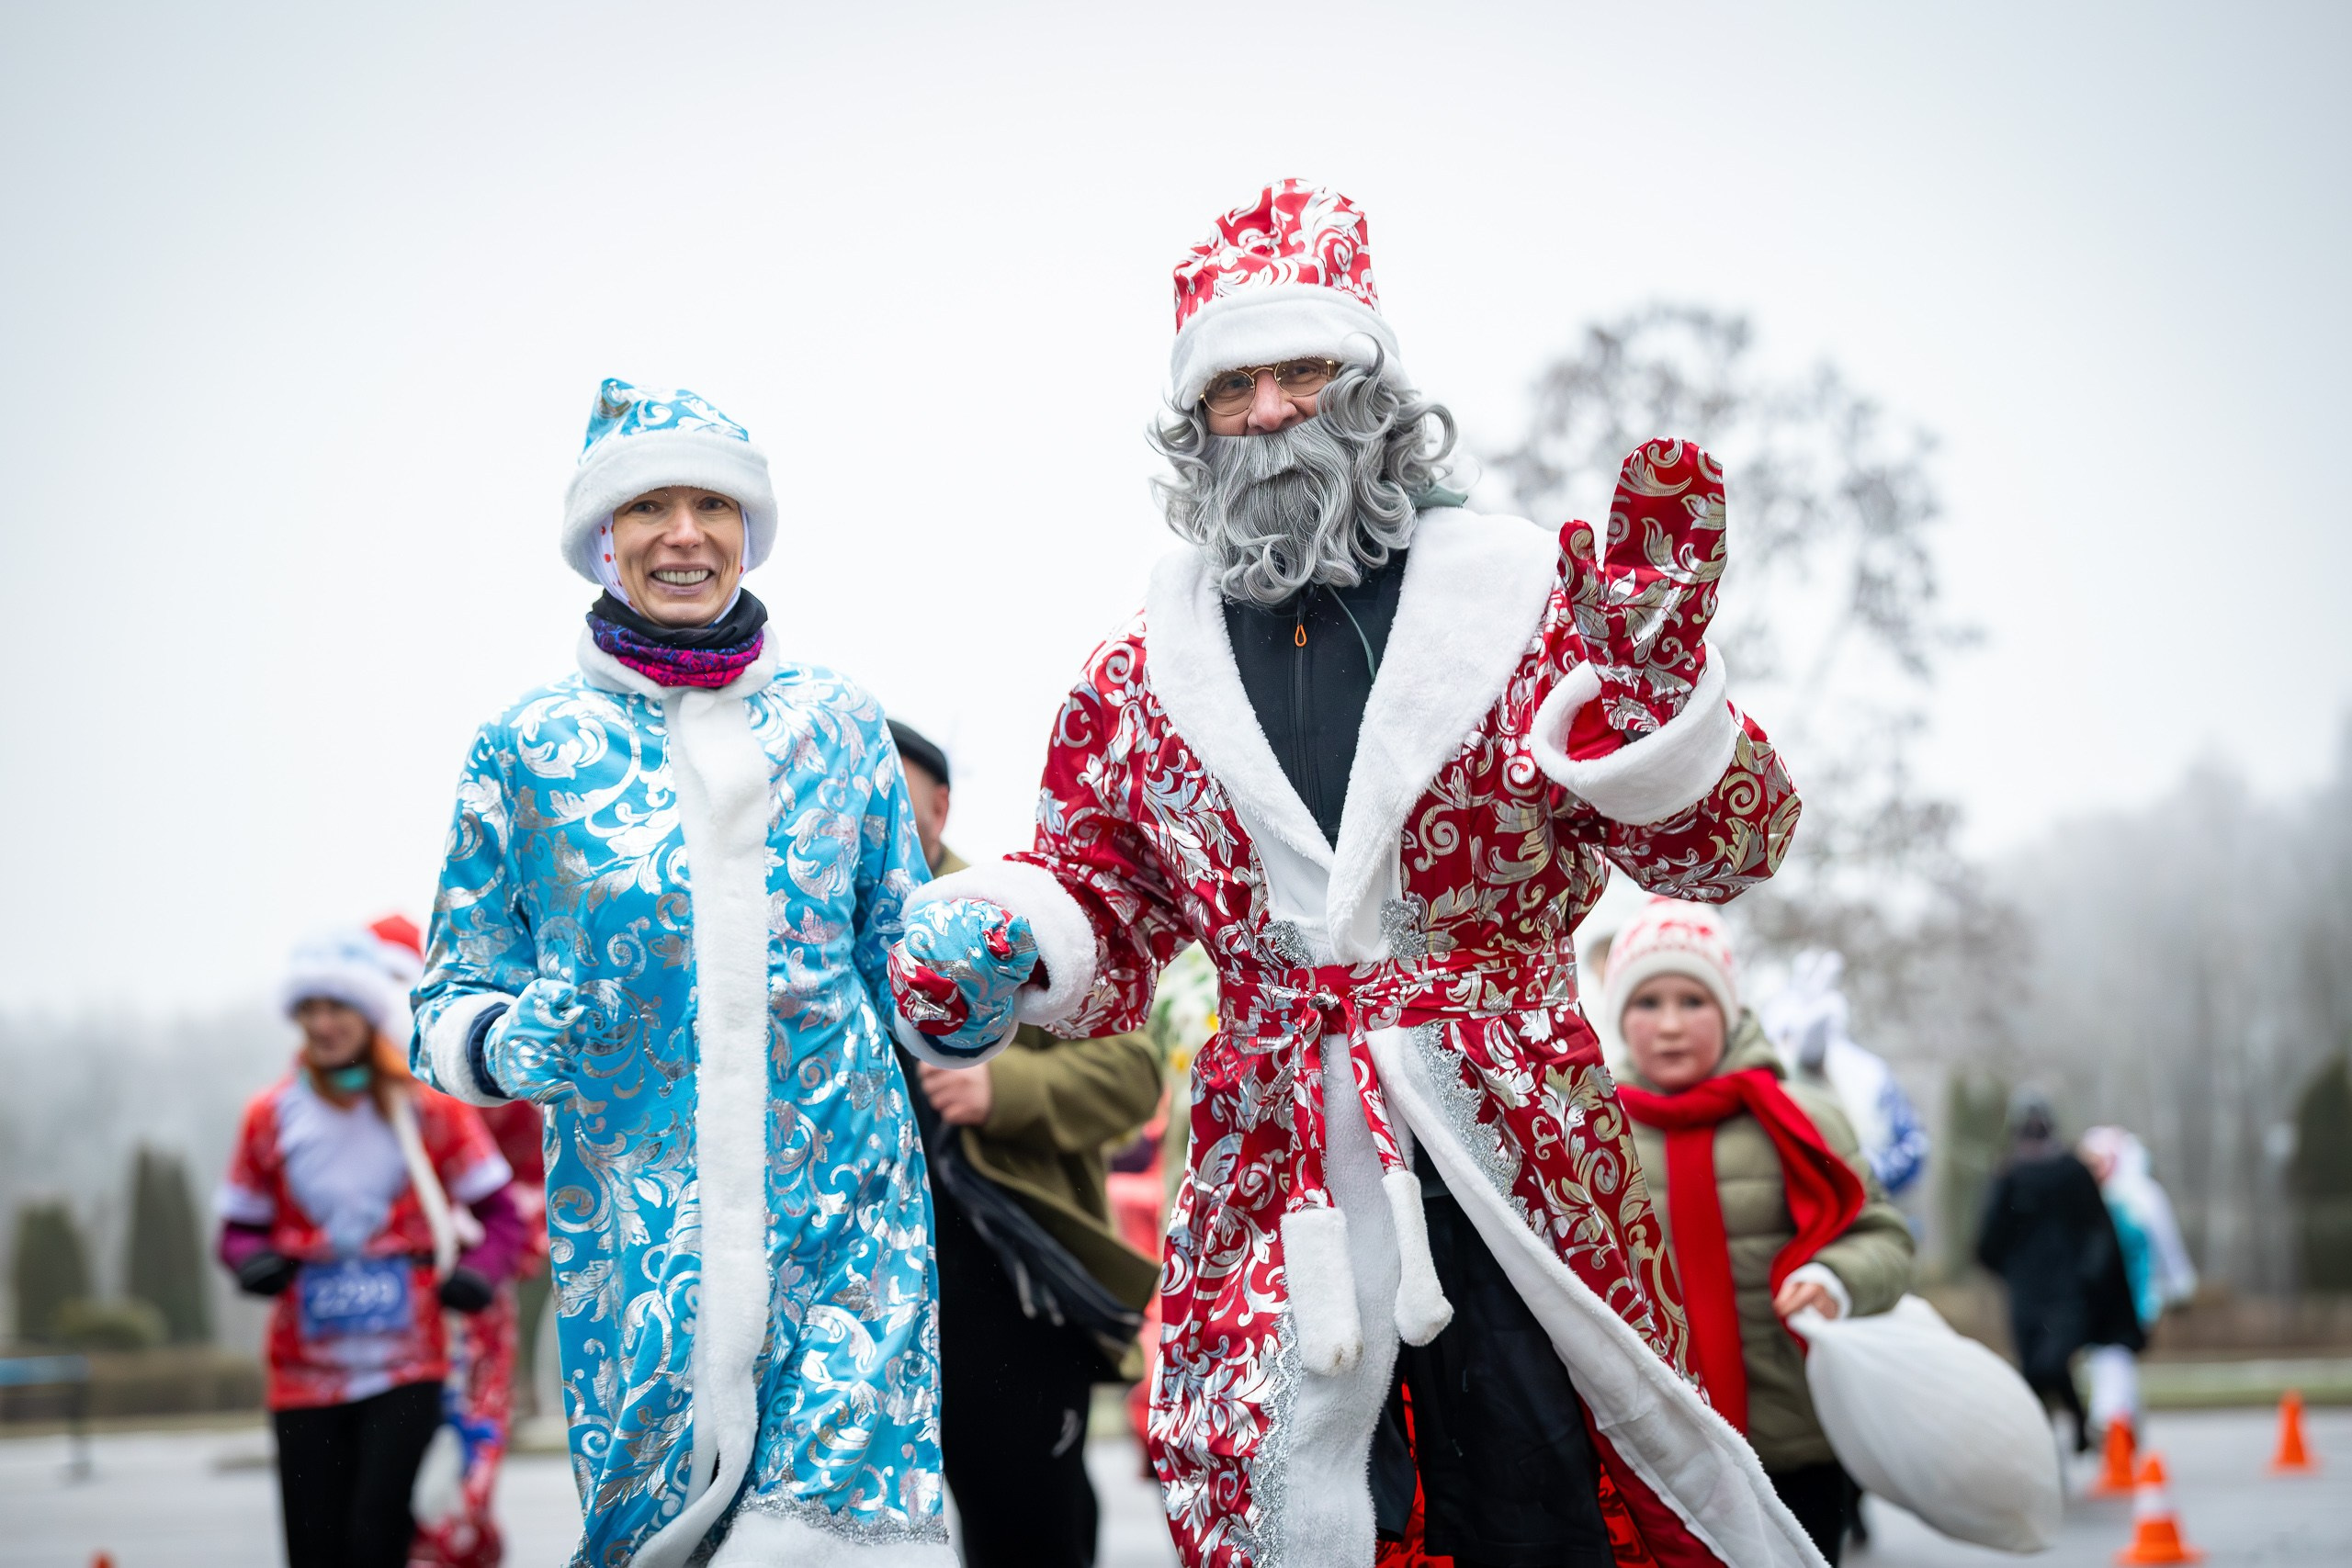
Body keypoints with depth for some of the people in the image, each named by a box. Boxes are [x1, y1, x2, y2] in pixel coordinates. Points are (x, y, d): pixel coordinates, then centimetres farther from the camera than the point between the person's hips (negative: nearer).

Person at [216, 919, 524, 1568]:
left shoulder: (429, 1107, 2)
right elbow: (240, 1226, 12)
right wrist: (255, 1261, -10)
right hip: (306, 1369, 2)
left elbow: (500, 1213, 7)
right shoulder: (271, 1116, 4)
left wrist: (476, 1272, -12)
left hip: (405, 1365, -2)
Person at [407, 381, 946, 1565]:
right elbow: (448, 1008, 7)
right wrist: (507, 1043, -14)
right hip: (638, 1233, -1)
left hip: (852, 1218, 1)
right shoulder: (531, 748, 3)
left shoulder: (840, 727, 8)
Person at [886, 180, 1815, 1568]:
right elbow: (1106, 927, 19)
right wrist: (1004, 943, -3)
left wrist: (1652, 677, -18)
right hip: (1272, 1167, 2)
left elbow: (1717, 848, 0)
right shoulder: (1146, 672, 13)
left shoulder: (1523, 594, 5)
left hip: (1511, 1154, -2)